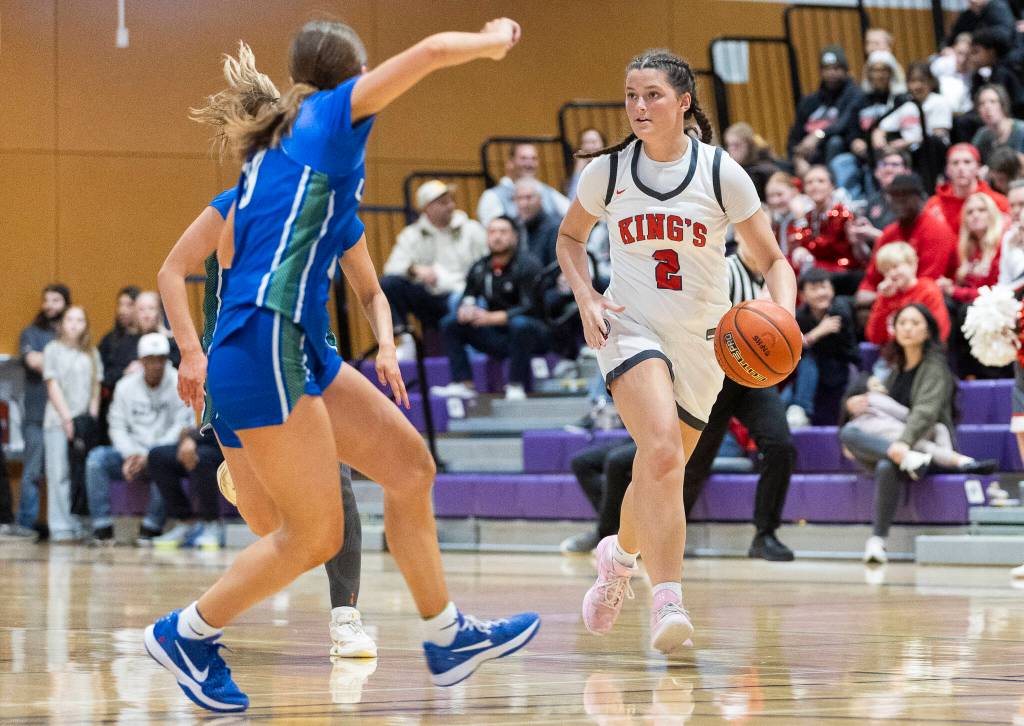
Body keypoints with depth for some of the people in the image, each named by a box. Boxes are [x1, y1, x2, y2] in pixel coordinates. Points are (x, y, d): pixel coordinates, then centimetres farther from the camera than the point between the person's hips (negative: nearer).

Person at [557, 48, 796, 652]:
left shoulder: (721, 173, -7)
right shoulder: (609, 170, -2)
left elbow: (773, 261, -2)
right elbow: (571, 236, 16)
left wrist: (781, 316, -22)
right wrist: (586, 296, -3)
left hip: (701, 345, 2)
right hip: (631, 327, -1)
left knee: (659, 475, 12)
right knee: (663, 450, -28)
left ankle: (621, 555, 45)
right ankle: (668, 600, -33)